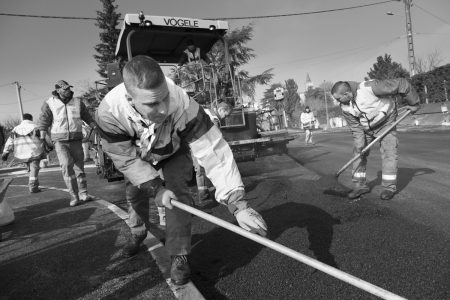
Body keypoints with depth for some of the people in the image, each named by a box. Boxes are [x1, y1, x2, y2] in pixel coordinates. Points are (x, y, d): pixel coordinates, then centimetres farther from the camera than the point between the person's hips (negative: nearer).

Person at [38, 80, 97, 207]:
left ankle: (83, 194, 15)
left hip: (76, 140, 2)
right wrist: (42, 140, -8)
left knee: (79, 166, 4)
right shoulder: (49, 104, -1)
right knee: (66, 166, -16)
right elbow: (43, 122, -2)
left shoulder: (77, 102, 6)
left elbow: (88, 118, 13)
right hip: (60, 141, -2)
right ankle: (74, 196, -12)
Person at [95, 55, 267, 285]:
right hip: (138, 156, 2)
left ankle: (179, 256, -4)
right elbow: (126, 158, -25)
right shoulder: (108, 113, -38)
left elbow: (213, 152, -44)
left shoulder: (183, 104, -44)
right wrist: (154, 188, -34)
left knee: (177, 192, -20)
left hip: (175, 152, -1)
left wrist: (237, 204, -50)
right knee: (134, 195, 4)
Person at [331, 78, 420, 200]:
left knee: (388, 151, -11)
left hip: (385, 121, -4)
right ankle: (360, 185, 6)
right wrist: (360, 145, -20)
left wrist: (413, 103, -17)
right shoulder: (345, 108, -17)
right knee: (358, 152, -2)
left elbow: (401, 84, -27)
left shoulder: (369, 87, -34)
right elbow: (356, 128, -11)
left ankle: (389, 187, -1)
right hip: (365, 127, 4)